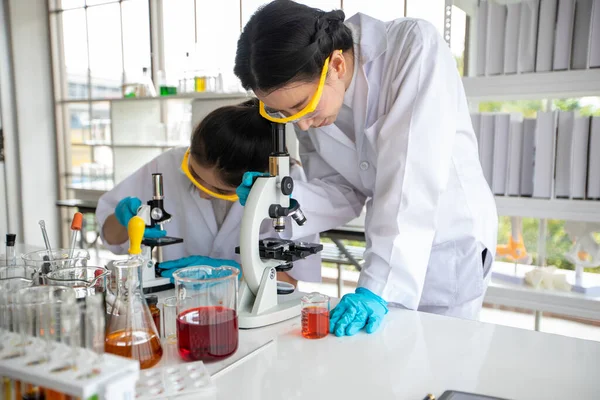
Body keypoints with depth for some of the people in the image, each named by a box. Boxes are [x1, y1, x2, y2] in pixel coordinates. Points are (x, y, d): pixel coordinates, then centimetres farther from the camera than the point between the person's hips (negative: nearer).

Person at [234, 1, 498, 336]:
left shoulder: (415, 48, -24)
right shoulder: (306, 98, -7)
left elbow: (413, 180, -31)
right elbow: (342, 193, -2)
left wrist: (377, 286, -34)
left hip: (451, 238, -5)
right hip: (392, 242, 5)